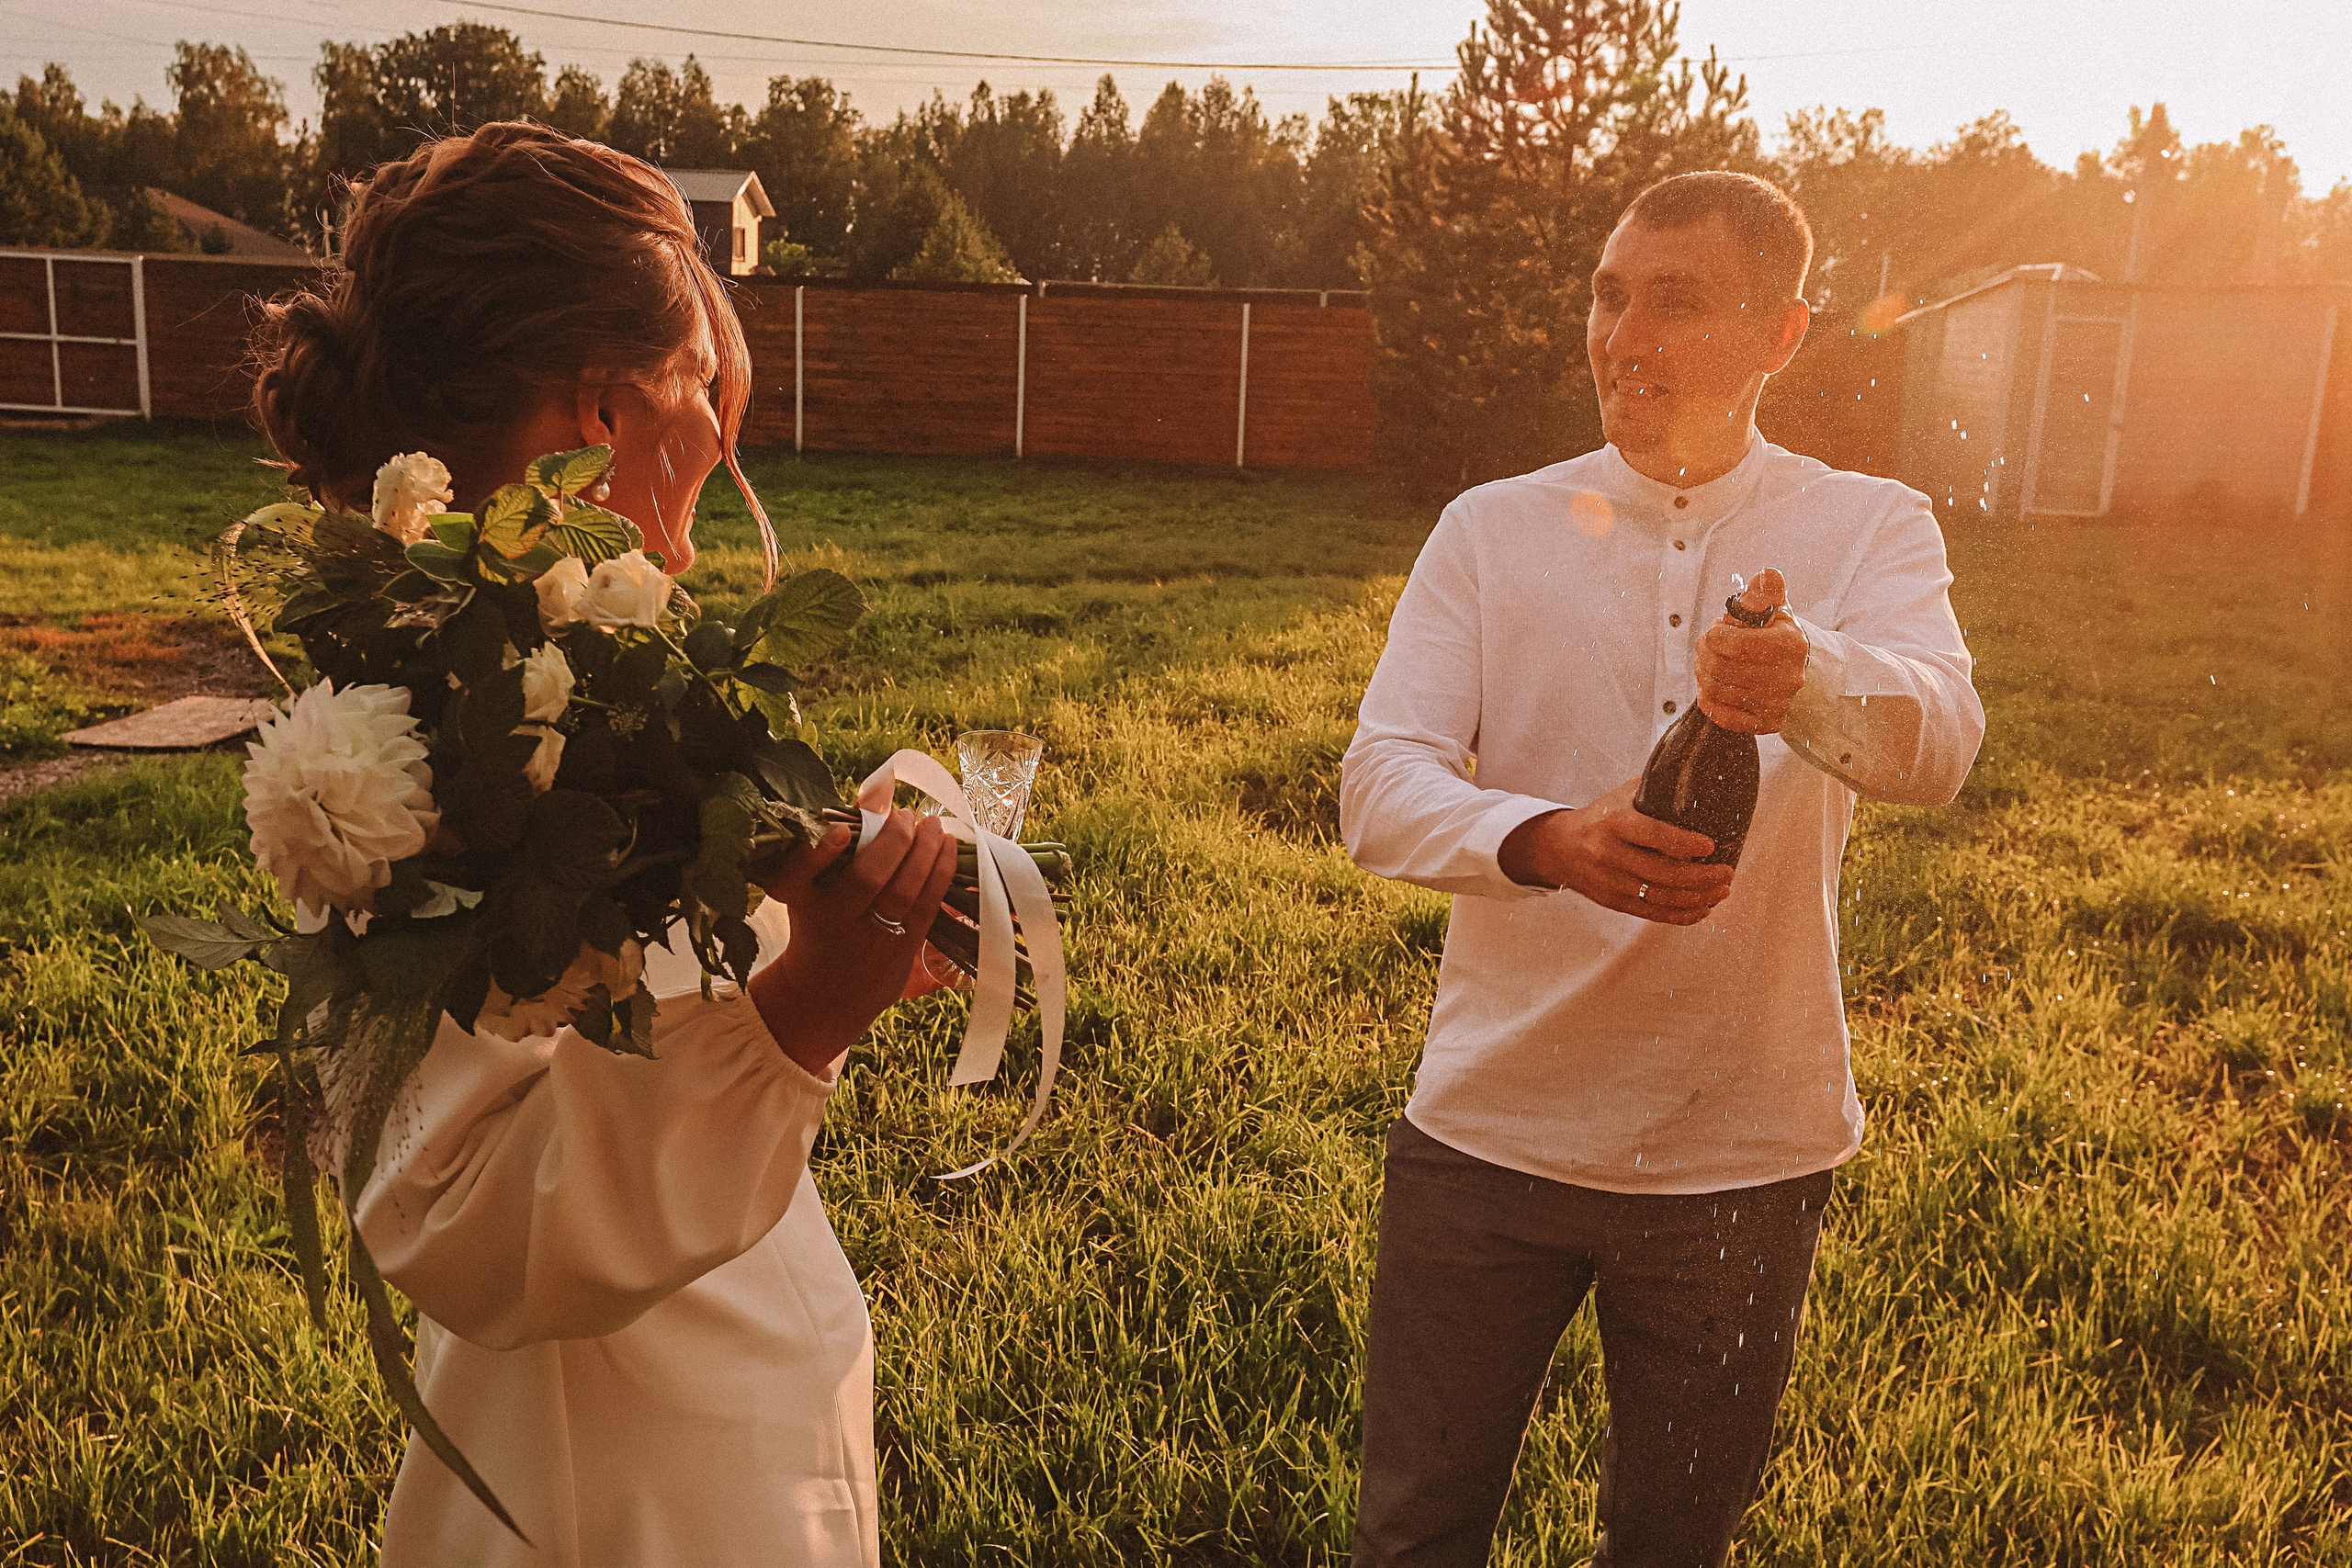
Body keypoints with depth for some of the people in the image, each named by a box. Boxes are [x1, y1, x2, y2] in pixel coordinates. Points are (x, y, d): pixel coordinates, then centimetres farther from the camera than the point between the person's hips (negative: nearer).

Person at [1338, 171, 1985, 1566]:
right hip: (1491, 1125, 0)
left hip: (1745, 1150, 0)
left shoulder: (1871, 532, -2)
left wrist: (1807, 680, -46)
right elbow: (1381, 786, -14)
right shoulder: (1495, 530, -2)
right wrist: (1549, 841, -35)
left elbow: (1938, 744, -23)